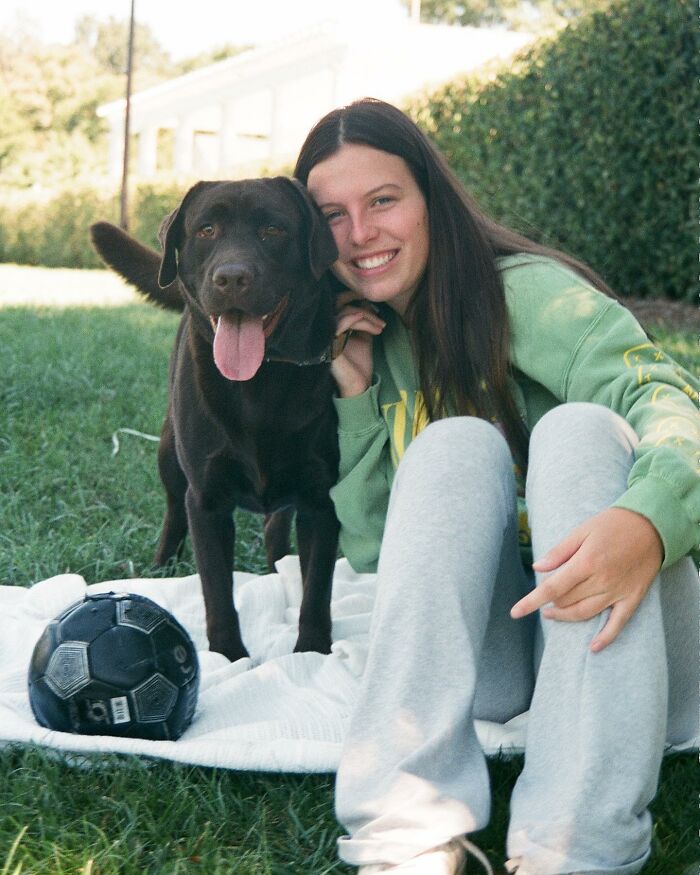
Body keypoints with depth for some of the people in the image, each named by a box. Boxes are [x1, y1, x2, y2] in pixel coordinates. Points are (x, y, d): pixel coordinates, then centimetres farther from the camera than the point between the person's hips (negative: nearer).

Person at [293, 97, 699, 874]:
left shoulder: (524, 292, -6)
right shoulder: (367, 344, 9)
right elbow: (372, 550, 6)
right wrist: (354, 394, -6)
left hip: (613, 632, -3)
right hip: (484, 652, 3)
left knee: (579, 426, -28)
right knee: (456, 444, -22)